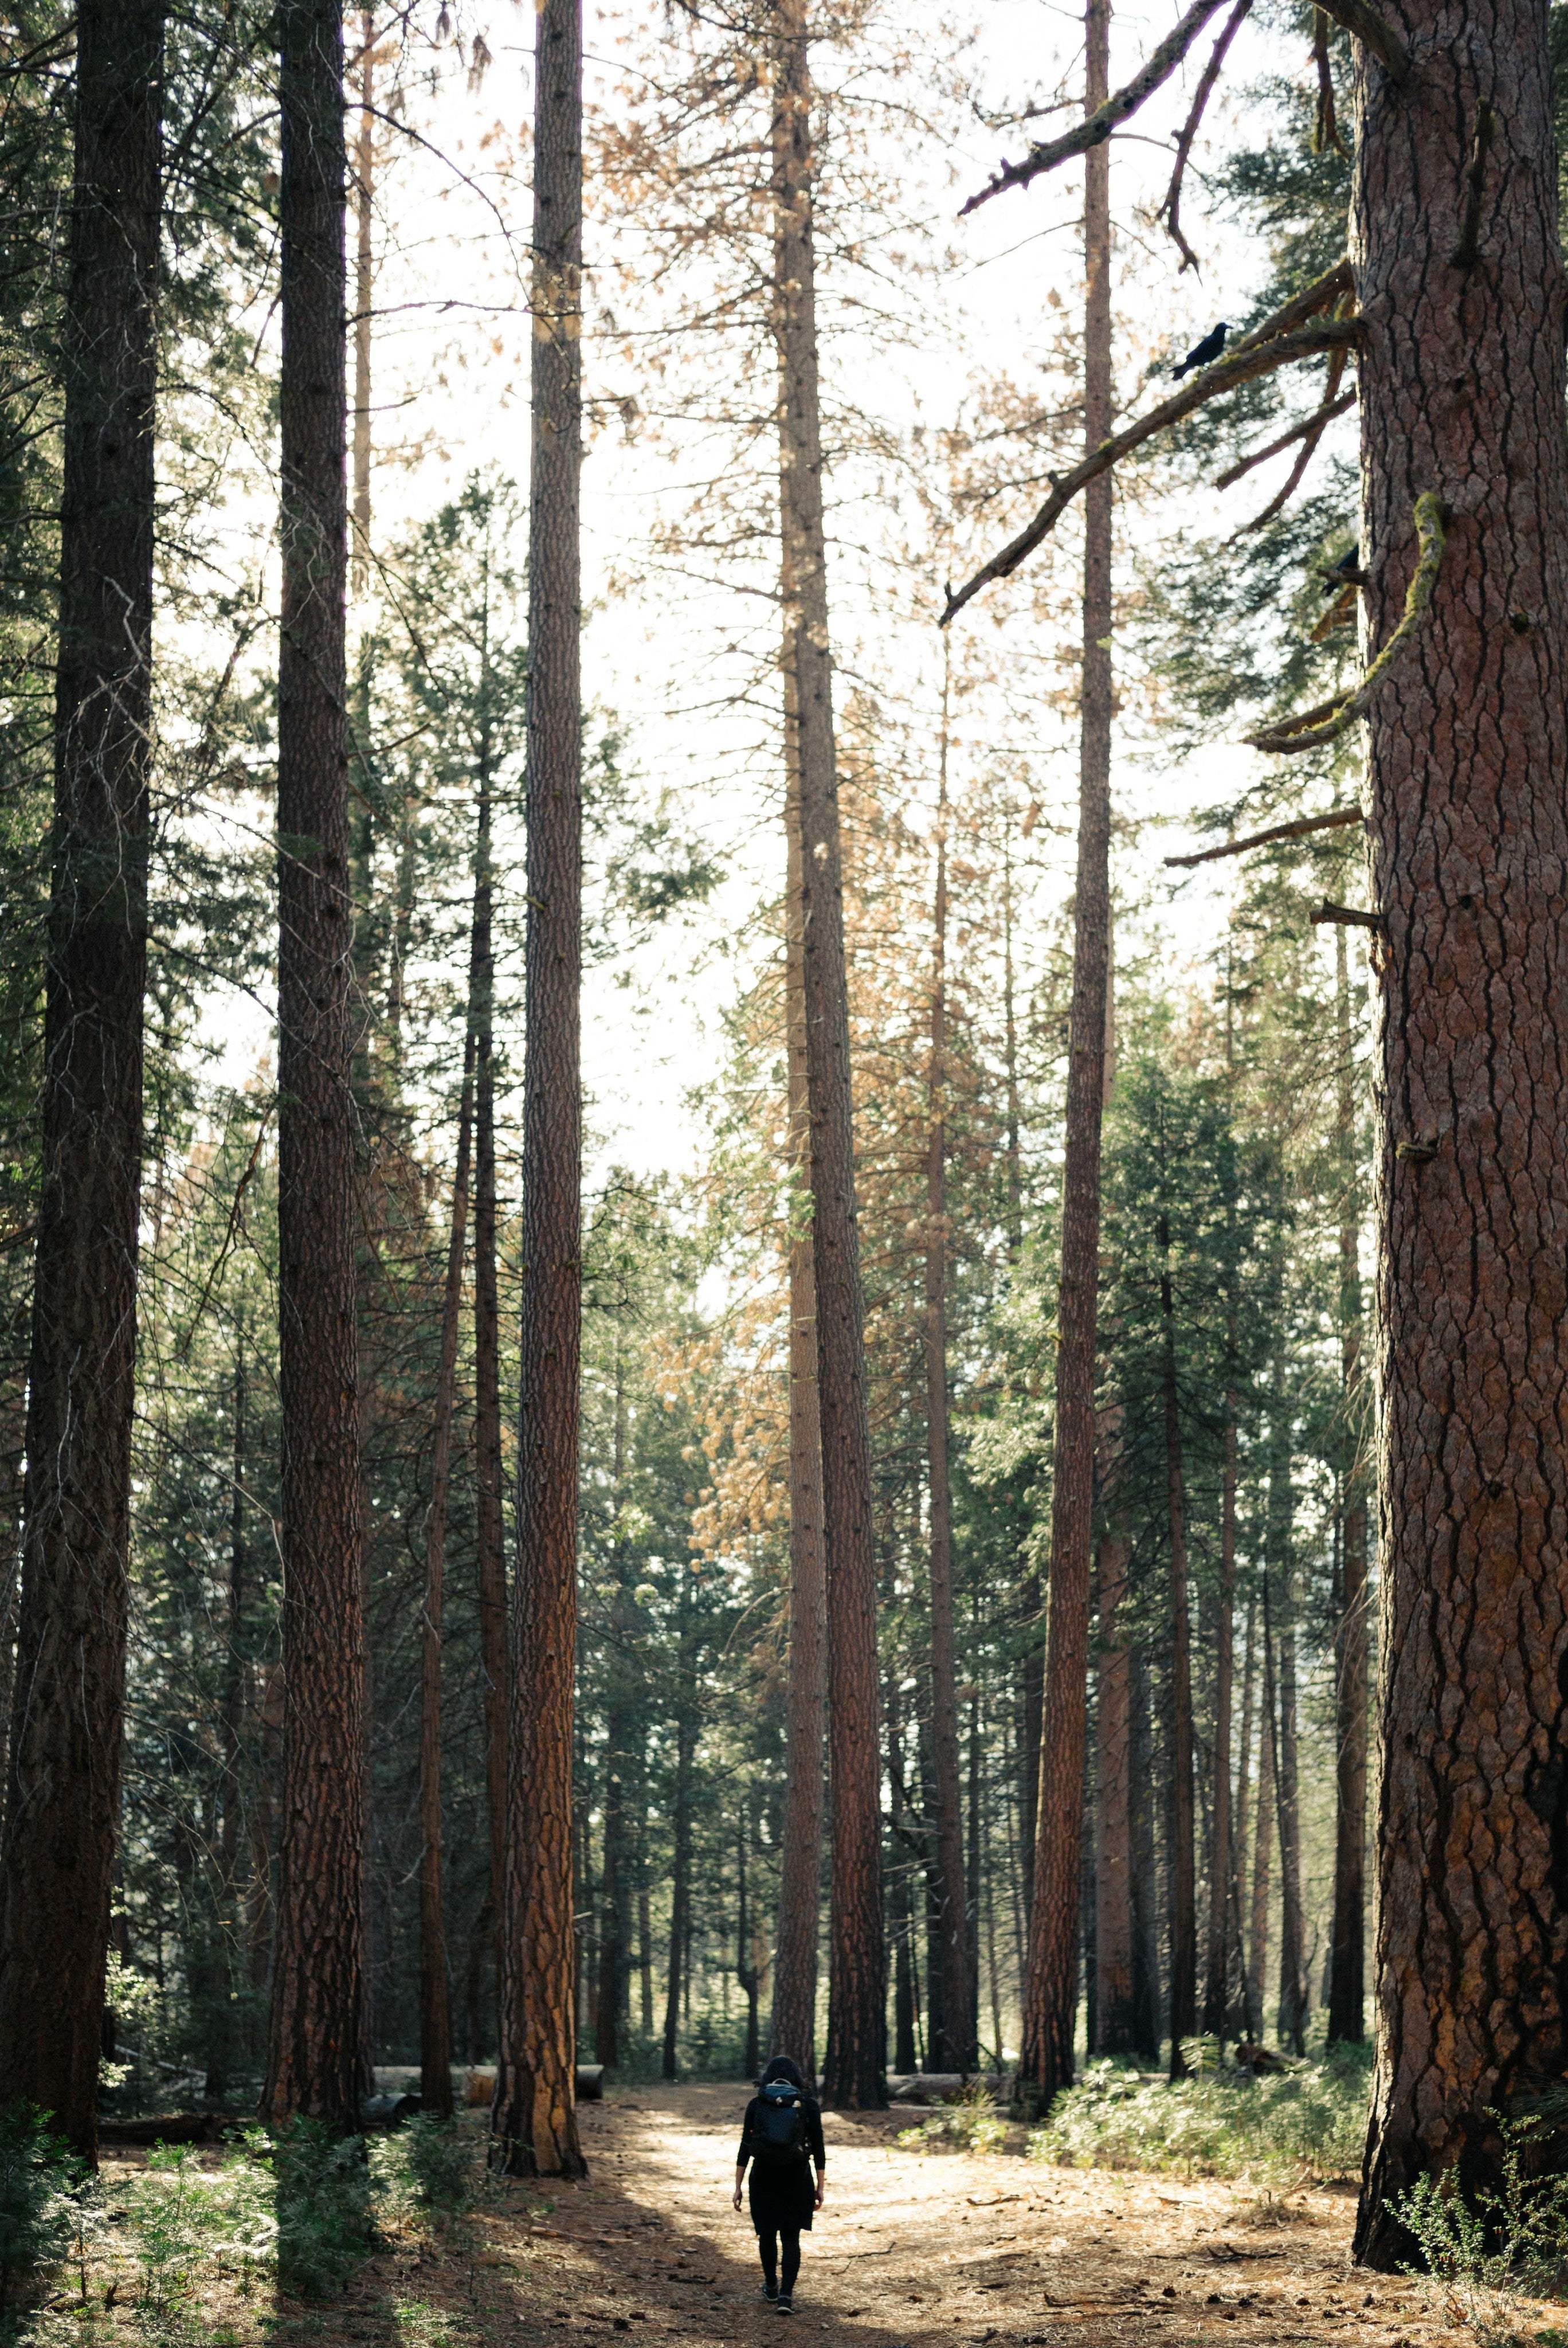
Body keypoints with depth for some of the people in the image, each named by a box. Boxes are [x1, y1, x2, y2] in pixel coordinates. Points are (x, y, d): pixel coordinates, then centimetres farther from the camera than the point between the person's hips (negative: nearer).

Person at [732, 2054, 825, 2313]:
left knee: (767, 2234, 18)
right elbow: (818, 2148, -2)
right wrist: (821, 2187, 3)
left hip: (763, 2176, 1)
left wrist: (738, 2187, 2)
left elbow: (745, 2146, -2)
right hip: (796, 2178, -1)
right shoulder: (808, 2104, 0)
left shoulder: (756, 2104, 0)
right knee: (791, 2238, 5)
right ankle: (786, 2296, -9)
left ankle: (772, 2287, 34)